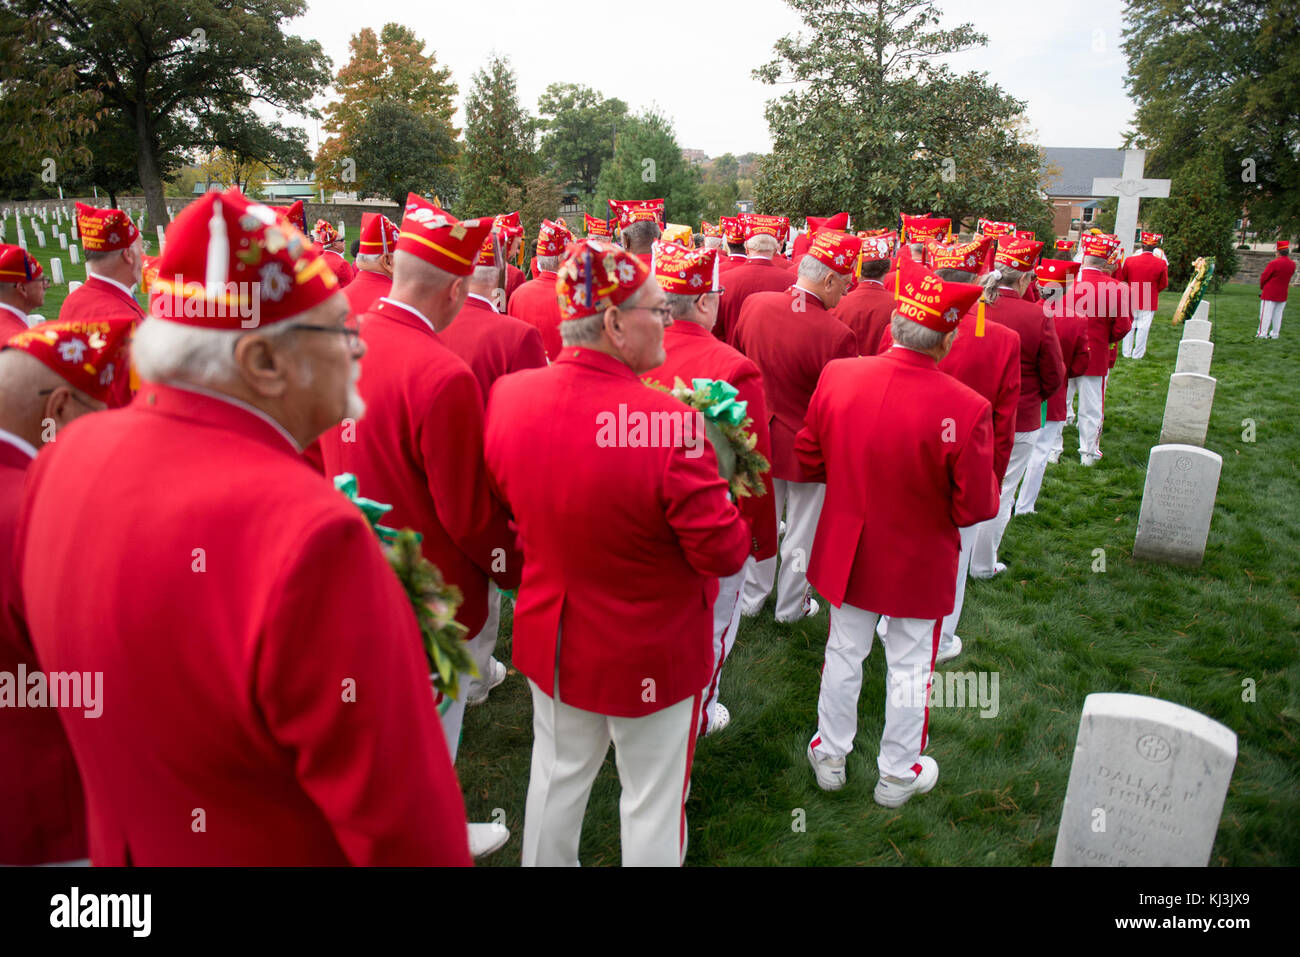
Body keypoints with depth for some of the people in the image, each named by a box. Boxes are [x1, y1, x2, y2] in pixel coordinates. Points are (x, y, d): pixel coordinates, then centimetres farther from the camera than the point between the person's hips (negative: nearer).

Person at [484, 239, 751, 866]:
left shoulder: (508, 395, -13)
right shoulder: (669, 421, -31)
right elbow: (724, 554, -21)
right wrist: (717, 498, -3)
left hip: (552, 636, 5)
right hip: (653, 656, -5)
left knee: (557, 778, 26)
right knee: (653, 802, 18)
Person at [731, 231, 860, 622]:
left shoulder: (753, 304, -11)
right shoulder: (837, 335, -27)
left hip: (758, 438, 5)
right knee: (802, 531, 16)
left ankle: (750, 598, 36)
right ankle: (791, 606, 33)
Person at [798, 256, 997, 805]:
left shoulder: (836, 376, -16)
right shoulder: (966, 409, -26)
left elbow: (808, 461, -3)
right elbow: (976, 508, -18)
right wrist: (958, 484, 3)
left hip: (848, 551, 3)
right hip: (921, 564, -3)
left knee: (844, 654, 21)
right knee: (909, 666, 17)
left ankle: (830, 756, 40)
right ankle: (898, 774, 37)